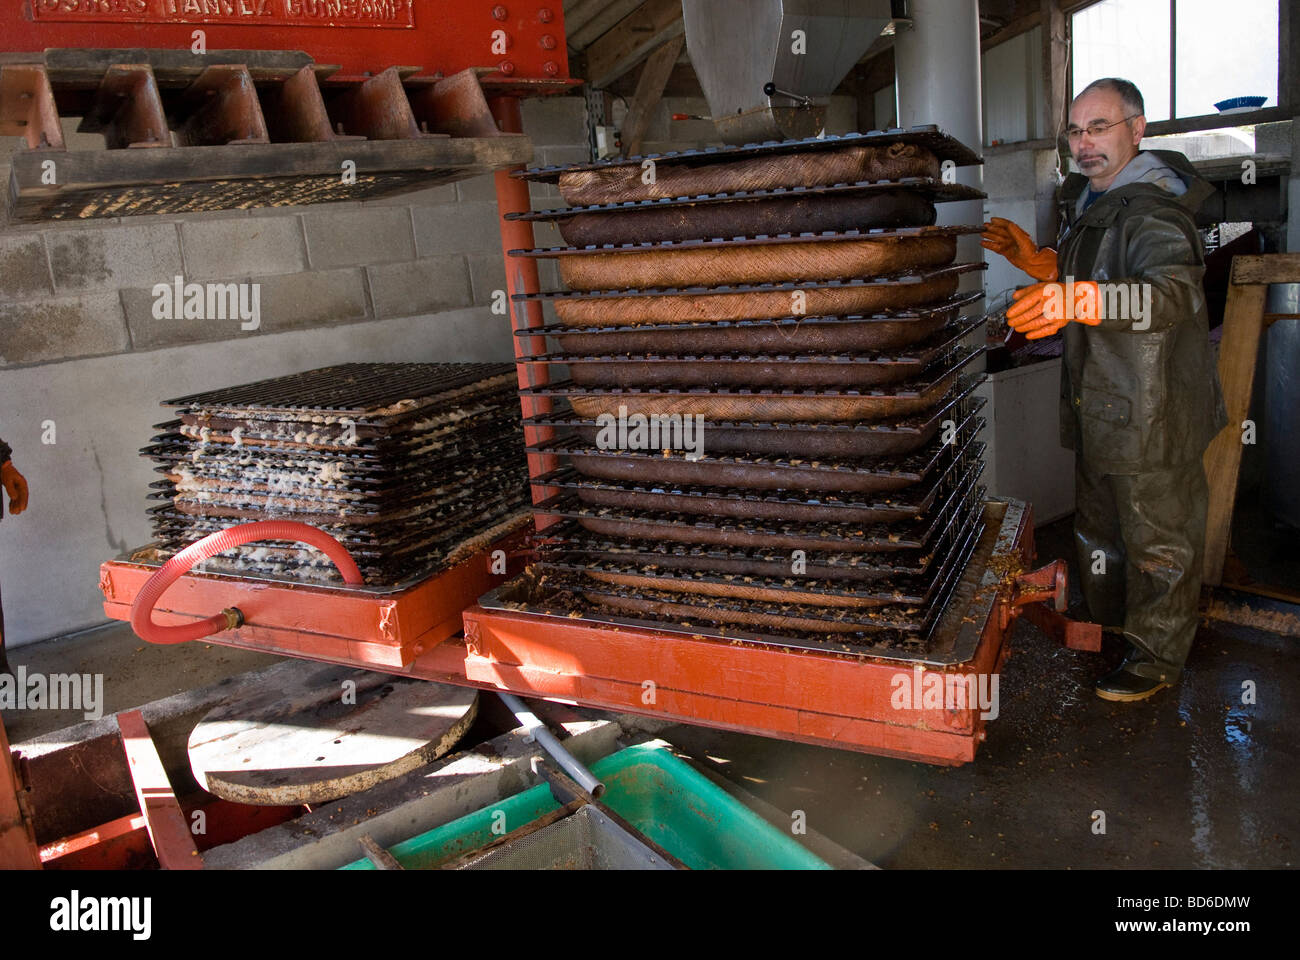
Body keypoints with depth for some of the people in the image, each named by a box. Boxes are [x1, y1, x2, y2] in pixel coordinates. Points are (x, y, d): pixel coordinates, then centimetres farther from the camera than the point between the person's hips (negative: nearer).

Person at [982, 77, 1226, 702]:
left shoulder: (1153, 207, -20)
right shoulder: (1090, 200, 11)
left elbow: (1172, 291, -38)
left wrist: (1081, 299, -53)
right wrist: (1038, 262, 10)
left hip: (1152, 410, -10)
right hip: (1100, 408, 10)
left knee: (1157, 537, 6)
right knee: (1098, 528, 22)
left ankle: (1156, 655, 21)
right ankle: (1105, 627, 40)